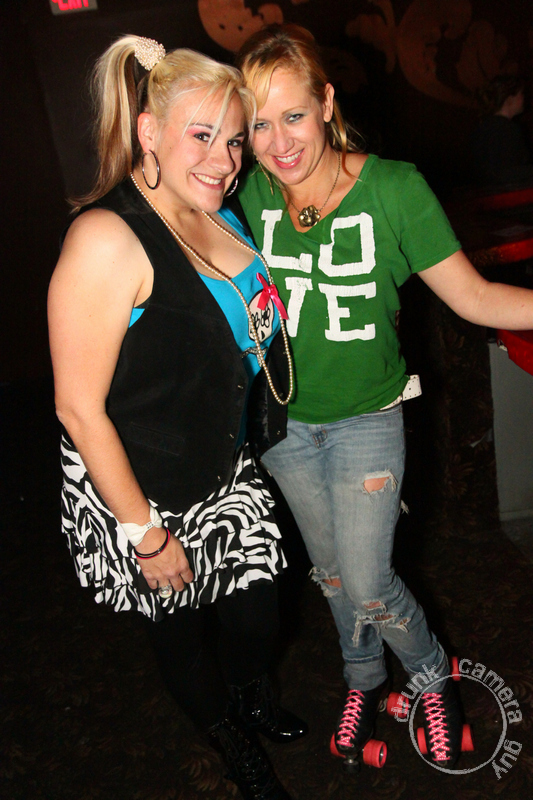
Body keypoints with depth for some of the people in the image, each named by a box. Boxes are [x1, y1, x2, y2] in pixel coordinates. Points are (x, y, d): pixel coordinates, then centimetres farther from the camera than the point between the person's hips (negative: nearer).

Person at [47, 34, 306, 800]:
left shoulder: (220, 217, -1)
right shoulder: (108, 240, -26)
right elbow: (79, 407, -24)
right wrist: (145, 533, -18)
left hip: (226, 469, 7)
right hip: (138, 492, -6)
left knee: (257, 613, 17)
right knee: (181, 633, 18)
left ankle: (254, 696, 53)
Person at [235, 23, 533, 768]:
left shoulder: (393, 188, -18)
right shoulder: (250, 194, -10)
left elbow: (473, 296, -15)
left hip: (365, 418, -3)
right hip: (283, 419, 3)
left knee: (368, 586, 0)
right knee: (331, 573, 20)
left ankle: (433, 676, 35)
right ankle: (364, 679, 49)